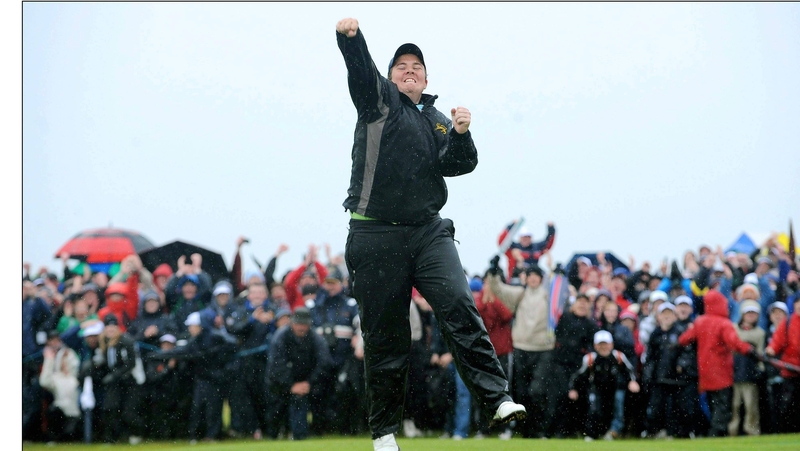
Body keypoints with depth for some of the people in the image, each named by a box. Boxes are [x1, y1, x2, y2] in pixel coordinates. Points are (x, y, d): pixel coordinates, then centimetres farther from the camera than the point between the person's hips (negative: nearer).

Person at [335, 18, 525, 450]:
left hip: (429, 232, 3)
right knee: (384, 334, 0)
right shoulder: (379, 98, 8)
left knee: (459, 306, -17)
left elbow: (458, 165, 4)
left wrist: (461, 135, -15)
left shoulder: (438, 121, 19)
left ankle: (496, 398, -23)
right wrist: (349, 37, -32)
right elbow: (360, 67, -12)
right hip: (376, 235, -3)